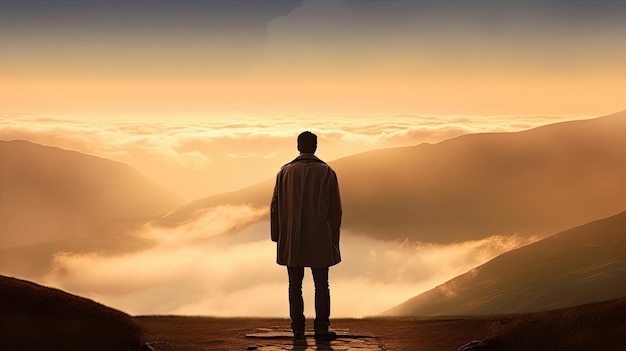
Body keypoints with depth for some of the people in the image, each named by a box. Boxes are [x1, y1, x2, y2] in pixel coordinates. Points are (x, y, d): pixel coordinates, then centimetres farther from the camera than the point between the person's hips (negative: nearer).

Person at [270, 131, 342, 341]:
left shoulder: (285, 172, 1)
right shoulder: (327, 172, -2)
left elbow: (275, 207, 2)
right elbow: (335, 209, -1)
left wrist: (277, 237, 9)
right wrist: (333, 237, 8)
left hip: (291, 240, 1)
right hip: (319, 240, -1)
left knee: (295, 285, 8)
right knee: (321, 285, 4)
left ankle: (297, 328, 10)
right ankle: (321, 328, -1)